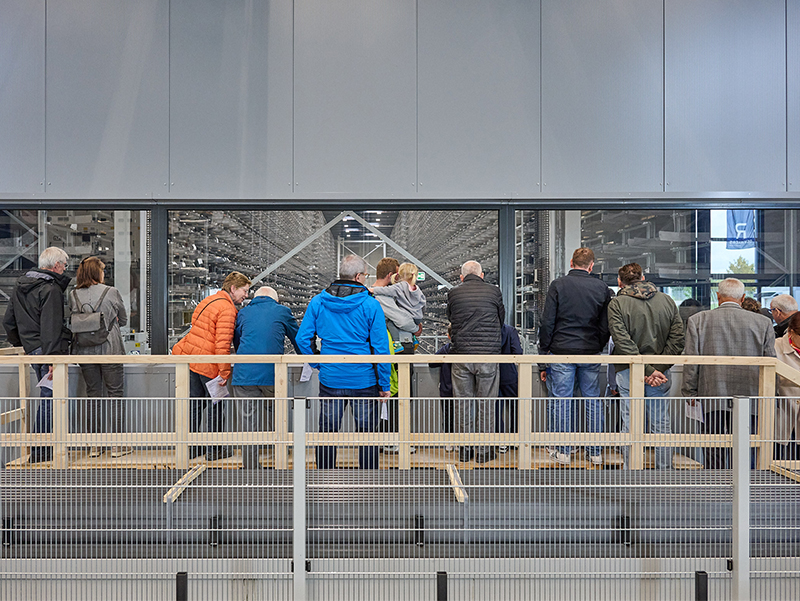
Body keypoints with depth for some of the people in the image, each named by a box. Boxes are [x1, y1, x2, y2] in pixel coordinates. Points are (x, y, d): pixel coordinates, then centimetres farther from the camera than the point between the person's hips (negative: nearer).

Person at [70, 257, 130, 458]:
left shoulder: (73, 295, 0)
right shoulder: (111, 292, -8)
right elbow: (123, 320, 4)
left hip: (84, 351, 3)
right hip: (110, 350, -3)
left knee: (93, 395, 12)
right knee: (116, 394, 5)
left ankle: (94, 444, 16)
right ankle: (117, 444, 7)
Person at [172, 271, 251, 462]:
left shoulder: (209, 301, 15)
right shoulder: (227, 309, -14)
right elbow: (222, 343, -22)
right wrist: (225, 372, -19)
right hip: (208, 363, -9)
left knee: (196, 402, 16)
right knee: (217, 404, 6)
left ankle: (191, 446, 24)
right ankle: (215, 450, 15)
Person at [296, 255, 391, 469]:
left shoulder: (317, 302, 0)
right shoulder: (370, 304, -8)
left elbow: (302, 339, -1)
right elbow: (381, 346, -8)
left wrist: (318, 364, 11)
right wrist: (384, 384, -2)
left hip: (330, 379, 2)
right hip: (364, 380, -2)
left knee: (327, 432, 12)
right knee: (367, 433, 9)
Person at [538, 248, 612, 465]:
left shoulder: (558, 285, -3)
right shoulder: (602, 288, 4)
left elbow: (547, 323, -5)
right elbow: (606, 326, 5)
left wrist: (543, 358, 0)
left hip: (562, 350, -2)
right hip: (591, 353, 2)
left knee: (561, 401, 4)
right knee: (593, 401, 10)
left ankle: (563, 452, 10)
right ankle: (596, 453, 16)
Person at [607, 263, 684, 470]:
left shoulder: (617, 304, -5)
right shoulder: (667, 301, 7)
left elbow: (623, 342, -16)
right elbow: (677, 338, -1)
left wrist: (648, 371, -14)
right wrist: (659, 368, -7)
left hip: (629, 373, -3)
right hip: (661, 375, 4)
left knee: (631, 426, 3)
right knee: (661, 424, 13)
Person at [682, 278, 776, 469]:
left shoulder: (698, 320, 1)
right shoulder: (763, 322, 4)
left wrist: (690, 392, 6)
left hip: (713, 396, -1)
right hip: (749, 396, 1)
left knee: (715, 451, 3)